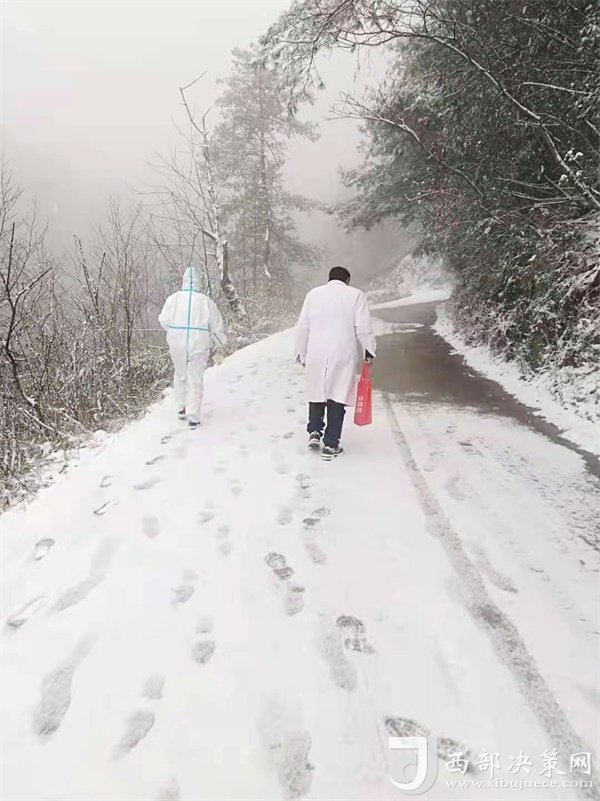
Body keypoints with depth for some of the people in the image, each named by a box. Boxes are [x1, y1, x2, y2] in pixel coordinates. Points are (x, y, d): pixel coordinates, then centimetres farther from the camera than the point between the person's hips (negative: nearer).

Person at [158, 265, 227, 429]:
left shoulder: (174, 298, -2)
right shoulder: (205, 301, -2)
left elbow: (164, 320, -4)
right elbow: (216, 325, 2)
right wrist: (220, 344, 17)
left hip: (177, 344, 1)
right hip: (199, 346, -1)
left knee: (180, 375, 22)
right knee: (196, 380, 5)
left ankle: (181, 408, 28)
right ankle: (193, 417, 2)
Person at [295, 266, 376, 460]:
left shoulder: (313, 294, 9)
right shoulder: (355, 295, 2)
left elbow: (302, 327, 9)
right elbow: (363, 327, -4)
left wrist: (302, 353, 17)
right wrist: (368, 351, 6)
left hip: (316, 355, 2)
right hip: (343, 355, -2)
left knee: (317, 393, 20)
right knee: (337, 397, 3)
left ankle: (314, 432, 13)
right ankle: (330, 445, 4)